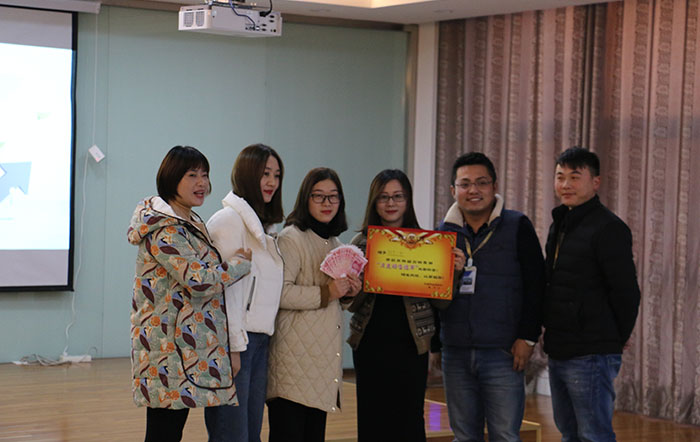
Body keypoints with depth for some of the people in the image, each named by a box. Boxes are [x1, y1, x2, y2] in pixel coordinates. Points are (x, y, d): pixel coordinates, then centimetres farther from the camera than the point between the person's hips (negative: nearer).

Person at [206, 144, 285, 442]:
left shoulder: (261, 225, 20)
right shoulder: (231, 219, -9)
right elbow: (224, 286, -14)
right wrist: (235, 345, -16)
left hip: (260, 339, 9)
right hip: (237, 340, -9)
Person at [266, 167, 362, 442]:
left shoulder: (334, 243, 19)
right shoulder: (291, 238, -8)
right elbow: (278, 293, -20)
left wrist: (347, 293, 9)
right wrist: (325, 293, -20)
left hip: (324, 352, 8)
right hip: (295, 354, -8)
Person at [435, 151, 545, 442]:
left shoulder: (517, 227, -1)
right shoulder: (444, 232, 10)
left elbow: (535, 286, -2)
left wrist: (527, 338, -8)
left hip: (502, 353, -4)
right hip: (455, 353, 4)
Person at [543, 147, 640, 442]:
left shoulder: (609, 229, -13)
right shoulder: (560, 225, 15)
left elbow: (626, 293, -14)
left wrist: (617, 339, -5)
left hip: (590, 358, -9)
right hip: (559, 352, 9)